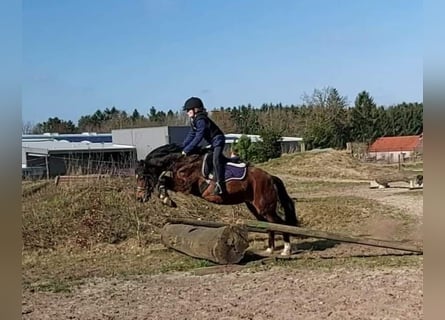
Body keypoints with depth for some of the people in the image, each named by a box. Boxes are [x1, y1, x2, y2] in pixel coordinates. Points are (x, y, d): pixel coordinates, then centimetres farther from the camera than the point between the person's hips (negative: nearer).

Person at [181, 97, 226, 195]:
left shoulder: (201, 120, -25)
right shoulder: (193, 121, 5)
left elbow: (198, 137, -28)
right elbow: (191, 135, 10)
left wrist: (187, 150, -26)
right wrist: (182, 147, 2)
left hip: (218, 140, -11)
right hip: (212, 143, 11)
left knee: (215, 160, -26)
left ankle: (220, 184, -28)